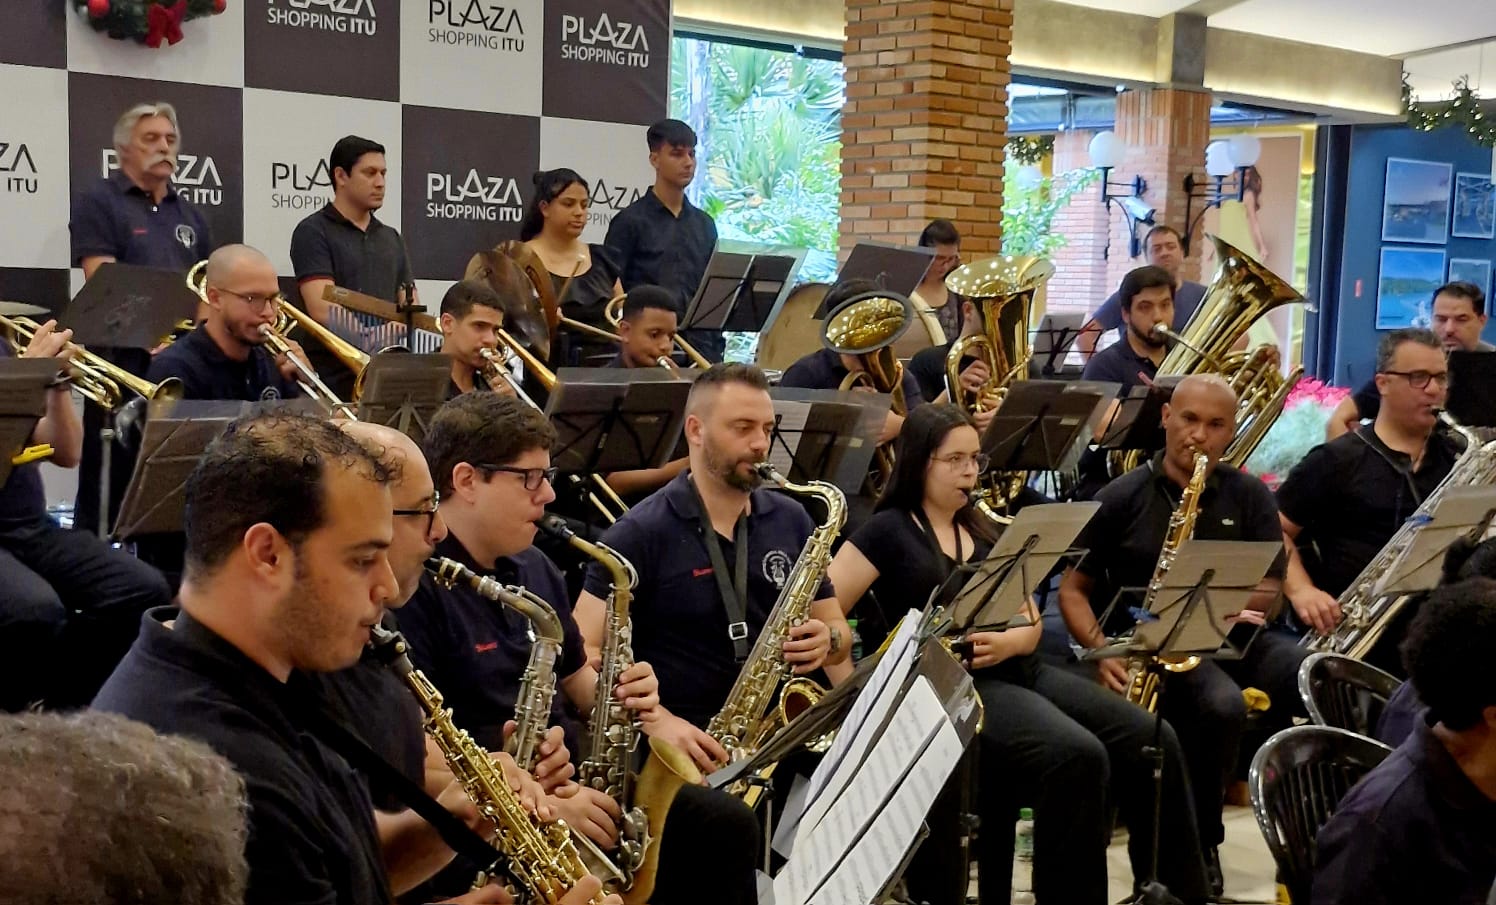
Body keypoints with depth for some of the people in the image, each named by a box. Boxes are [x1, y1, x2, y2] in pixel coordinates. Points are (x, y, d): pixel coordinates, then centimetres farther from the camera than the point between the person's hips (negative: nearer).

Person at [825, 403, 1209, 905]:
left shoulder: (987, 532, 19)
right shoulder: (887, 531, -1)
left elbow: (1031, 623, 16)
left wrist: (1006, 642, -8)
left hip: (1017, 671, 7)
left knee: (1153, 741, -11)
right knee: (1078, 755, -31)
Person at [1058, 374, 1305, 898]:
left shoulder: (1250, 496, 9)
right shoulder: (1122, 498, 2)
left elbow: (1268, 594, 4)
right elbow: (1073, 589, 4)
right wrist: (1102, 650, -14)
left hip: (1233, 635, 3)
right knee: (1223, 706, -35)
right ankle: (1199, 845, -13)